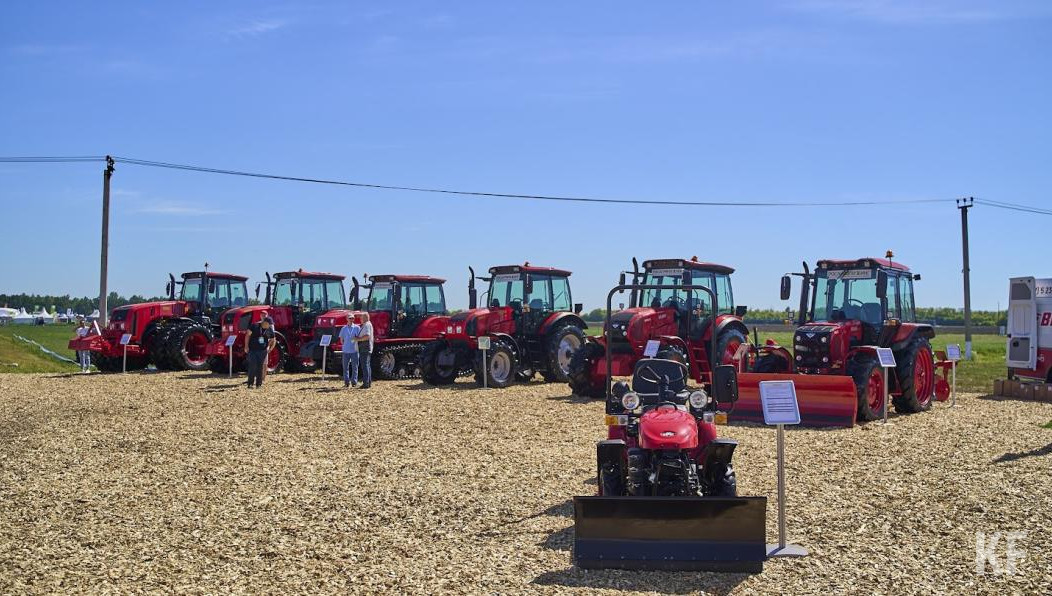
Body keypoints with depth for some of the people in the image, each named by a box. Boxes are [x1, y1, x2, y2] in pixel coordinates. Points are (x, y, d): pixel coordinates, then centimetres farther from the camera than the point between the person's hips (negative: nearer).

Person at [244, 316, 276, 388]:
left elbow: (273, 340, 20)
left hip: (262, 351, 3)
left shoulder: (270, 330, 6)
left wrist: (270, 348, 8)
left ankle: (259, 383, 9)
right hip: (252, 350, -3)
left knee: (260, 367, 3)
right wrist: (246, 346, -7)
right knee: (252, 366, -10)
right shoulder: (254, 326, -4)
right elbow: (248, 335, -1)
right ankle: (250, 383, -6)